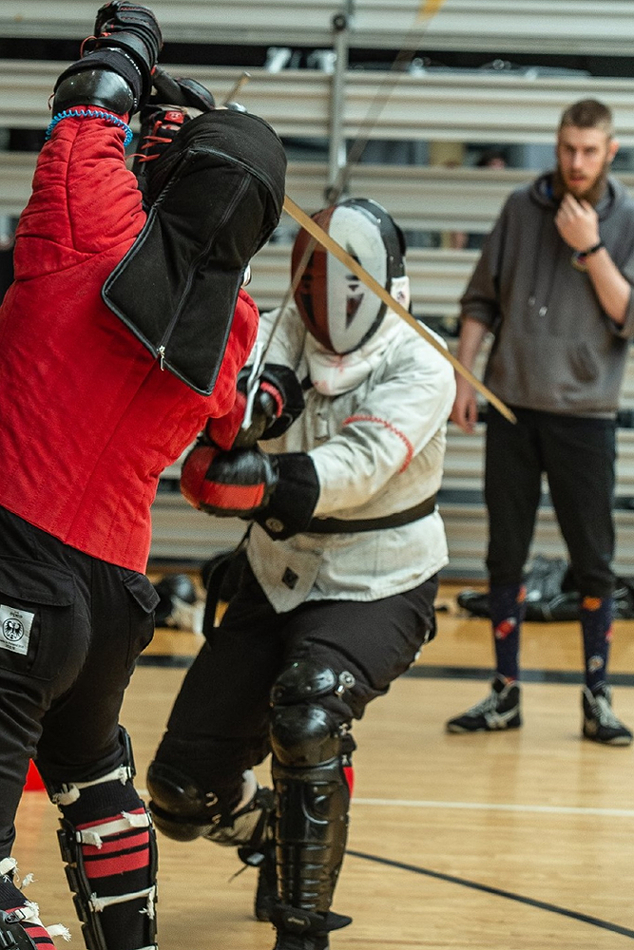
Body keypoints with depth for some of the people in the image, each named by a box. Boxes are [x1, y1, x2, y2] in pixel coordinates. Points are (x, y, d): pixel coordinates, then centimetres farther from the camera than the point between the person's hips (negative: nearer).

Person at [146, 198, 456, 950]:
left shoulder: (419, 370, -17)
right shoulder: (281, 336, -7)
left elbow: (357, 465, -33)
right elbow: (244, 382, -29)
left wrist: (262, 483, -50)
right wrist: (236, 412, -53)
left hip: (377, 592, -4)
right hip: (275, 582, 4)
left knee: (306, 711, -34)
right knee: (183, 793, 3)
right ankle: (267, 834, 40)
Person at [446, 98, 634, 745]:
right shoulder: (522, 207, 6)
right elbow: (482, 298, 11)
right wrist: (464, 377, 4)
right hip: (511, 406, 2)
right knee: (505, 556, 5)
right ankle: (505, 694, 13)